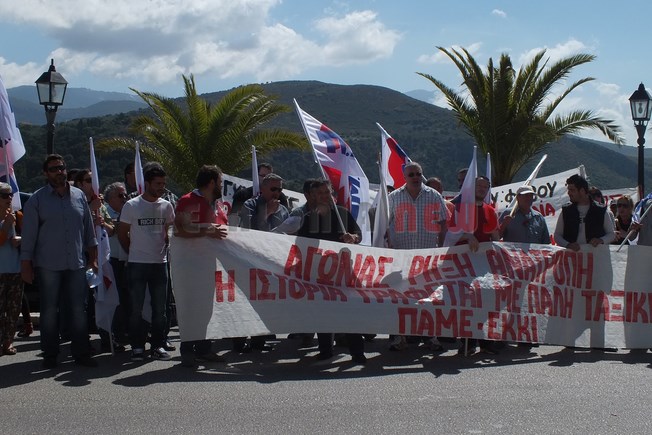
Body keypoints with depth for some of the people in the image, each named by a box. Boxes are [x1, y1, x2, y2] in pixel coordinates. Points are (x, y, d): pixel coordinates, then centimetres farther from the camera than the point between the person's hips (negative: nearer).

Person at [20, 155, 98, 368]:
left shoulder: (79, 196, 9)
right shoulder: (37, 199, 0)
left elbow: (88, 228, 15)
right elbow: (28, 234, -1)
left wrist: (92, 257, 12)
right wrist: (26, 264, -4)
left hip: (76, 264, 2)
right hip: (48, 265, -2)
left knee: (79, 309, 2)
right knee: (49, 310, 4)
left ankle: (81, 353, 8)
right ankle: (50, 355, 12)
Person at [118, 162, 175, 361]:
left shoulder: (166, 206, 7)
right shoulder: (132, 206, -3)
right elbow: (122, 234, 4)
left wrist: (165, 250, 8)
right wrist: (133, 252, 4)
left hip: (160, 263, 3)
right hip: (137, 263, -3)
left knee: (159, 308, 6)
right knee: (136, 309, 2)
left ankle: (158, 345, 13)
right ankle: (137, 347, 8)